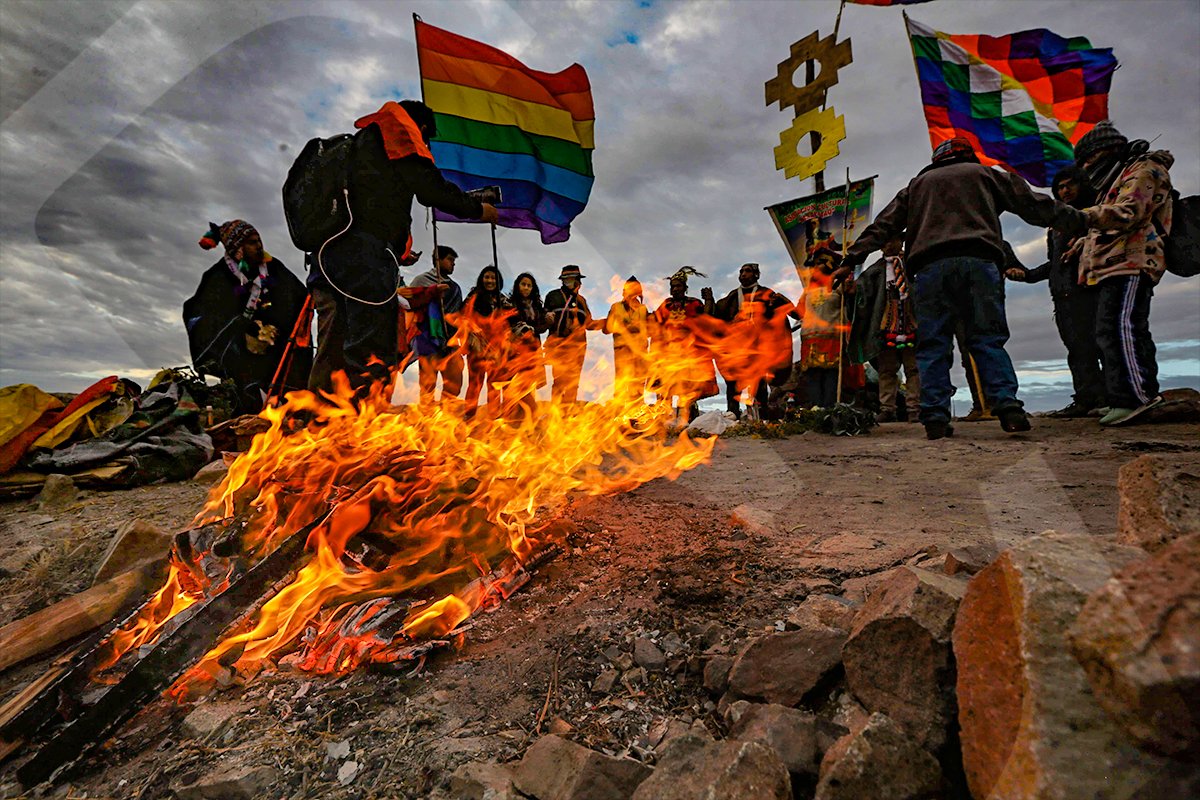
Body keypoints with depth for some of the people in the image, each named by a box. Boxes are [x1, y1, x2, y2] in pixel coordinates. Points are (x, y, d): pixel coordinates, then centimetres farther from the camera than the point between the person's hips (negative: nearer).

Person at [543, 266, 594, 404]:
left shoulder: (581, 299, 19)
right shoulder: (553, 296, 5)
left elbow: (587, 323, 20)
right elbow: (545, 322, 4)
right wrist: (548, 320, -18)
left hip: (578, 344, 5)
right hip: (559, 344, -5)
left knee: (573, 382, 7)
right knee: (560, 381, -11)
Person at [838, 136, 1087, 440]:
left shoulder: (917, 184, 28)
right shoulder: (983, 173, 26)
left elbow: (883, 225, 18)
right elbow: (1032, 203, 24)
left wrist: (852, 258, 15)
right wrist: (1078, 219, 30)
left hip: (930, 267, 0)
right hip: (978, 260, 0)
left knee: (933, 345, -3)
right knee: (988, 339, 2)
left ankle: (935, 417, -10)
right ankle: (1008, 407, -12)